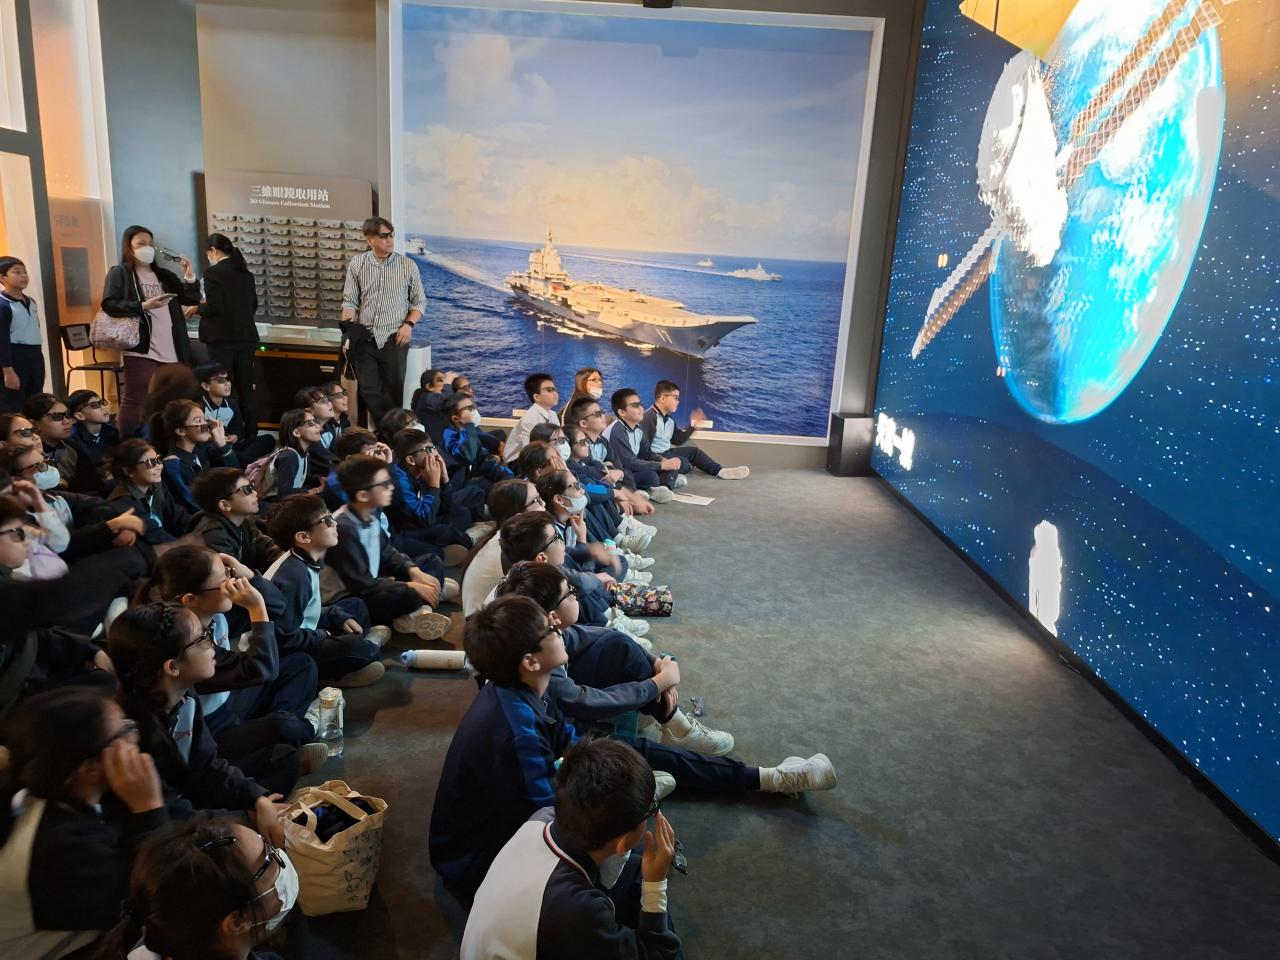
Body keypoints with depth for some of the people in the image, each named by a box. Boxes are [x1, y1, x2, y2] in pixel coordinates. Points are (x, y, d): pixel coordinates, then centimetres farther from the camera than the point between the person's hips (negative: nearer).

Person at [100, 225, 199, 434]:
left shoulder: (164, 275, 19)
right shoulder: (119, 273, 2)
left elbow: (192, 300, 14)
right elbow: (109, 304, -10)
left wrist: (189, 278, -2)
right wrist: (143, 306, -20)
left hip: (171, 352, 6)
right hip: (140, 351, -6)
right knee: (135, 401, -4)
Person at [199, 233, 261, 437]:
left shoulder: (213, 272, -11)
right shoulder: (246, 272, 9)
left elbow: (214, 307, -16)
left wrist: (197, 308, 2)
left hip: (222, 338, -6)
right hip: (246, 336, 6)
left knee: (224, 388, 0)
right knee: (246, 388, 11)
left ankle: (232, 436, 1)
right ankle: (250, 436, 15)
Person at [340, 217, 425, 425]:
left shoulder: (408, 265, 1)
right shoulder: (356, 264, 4)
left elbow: (419, 301, 8)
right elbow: (350, 301, 5)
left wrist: (408, 324, -8)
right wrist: (347, 333, -6)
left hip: (394, 338, -1)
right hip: (364, 338, 2)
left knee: (393, 390, 2)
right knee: (368, 390, -1)